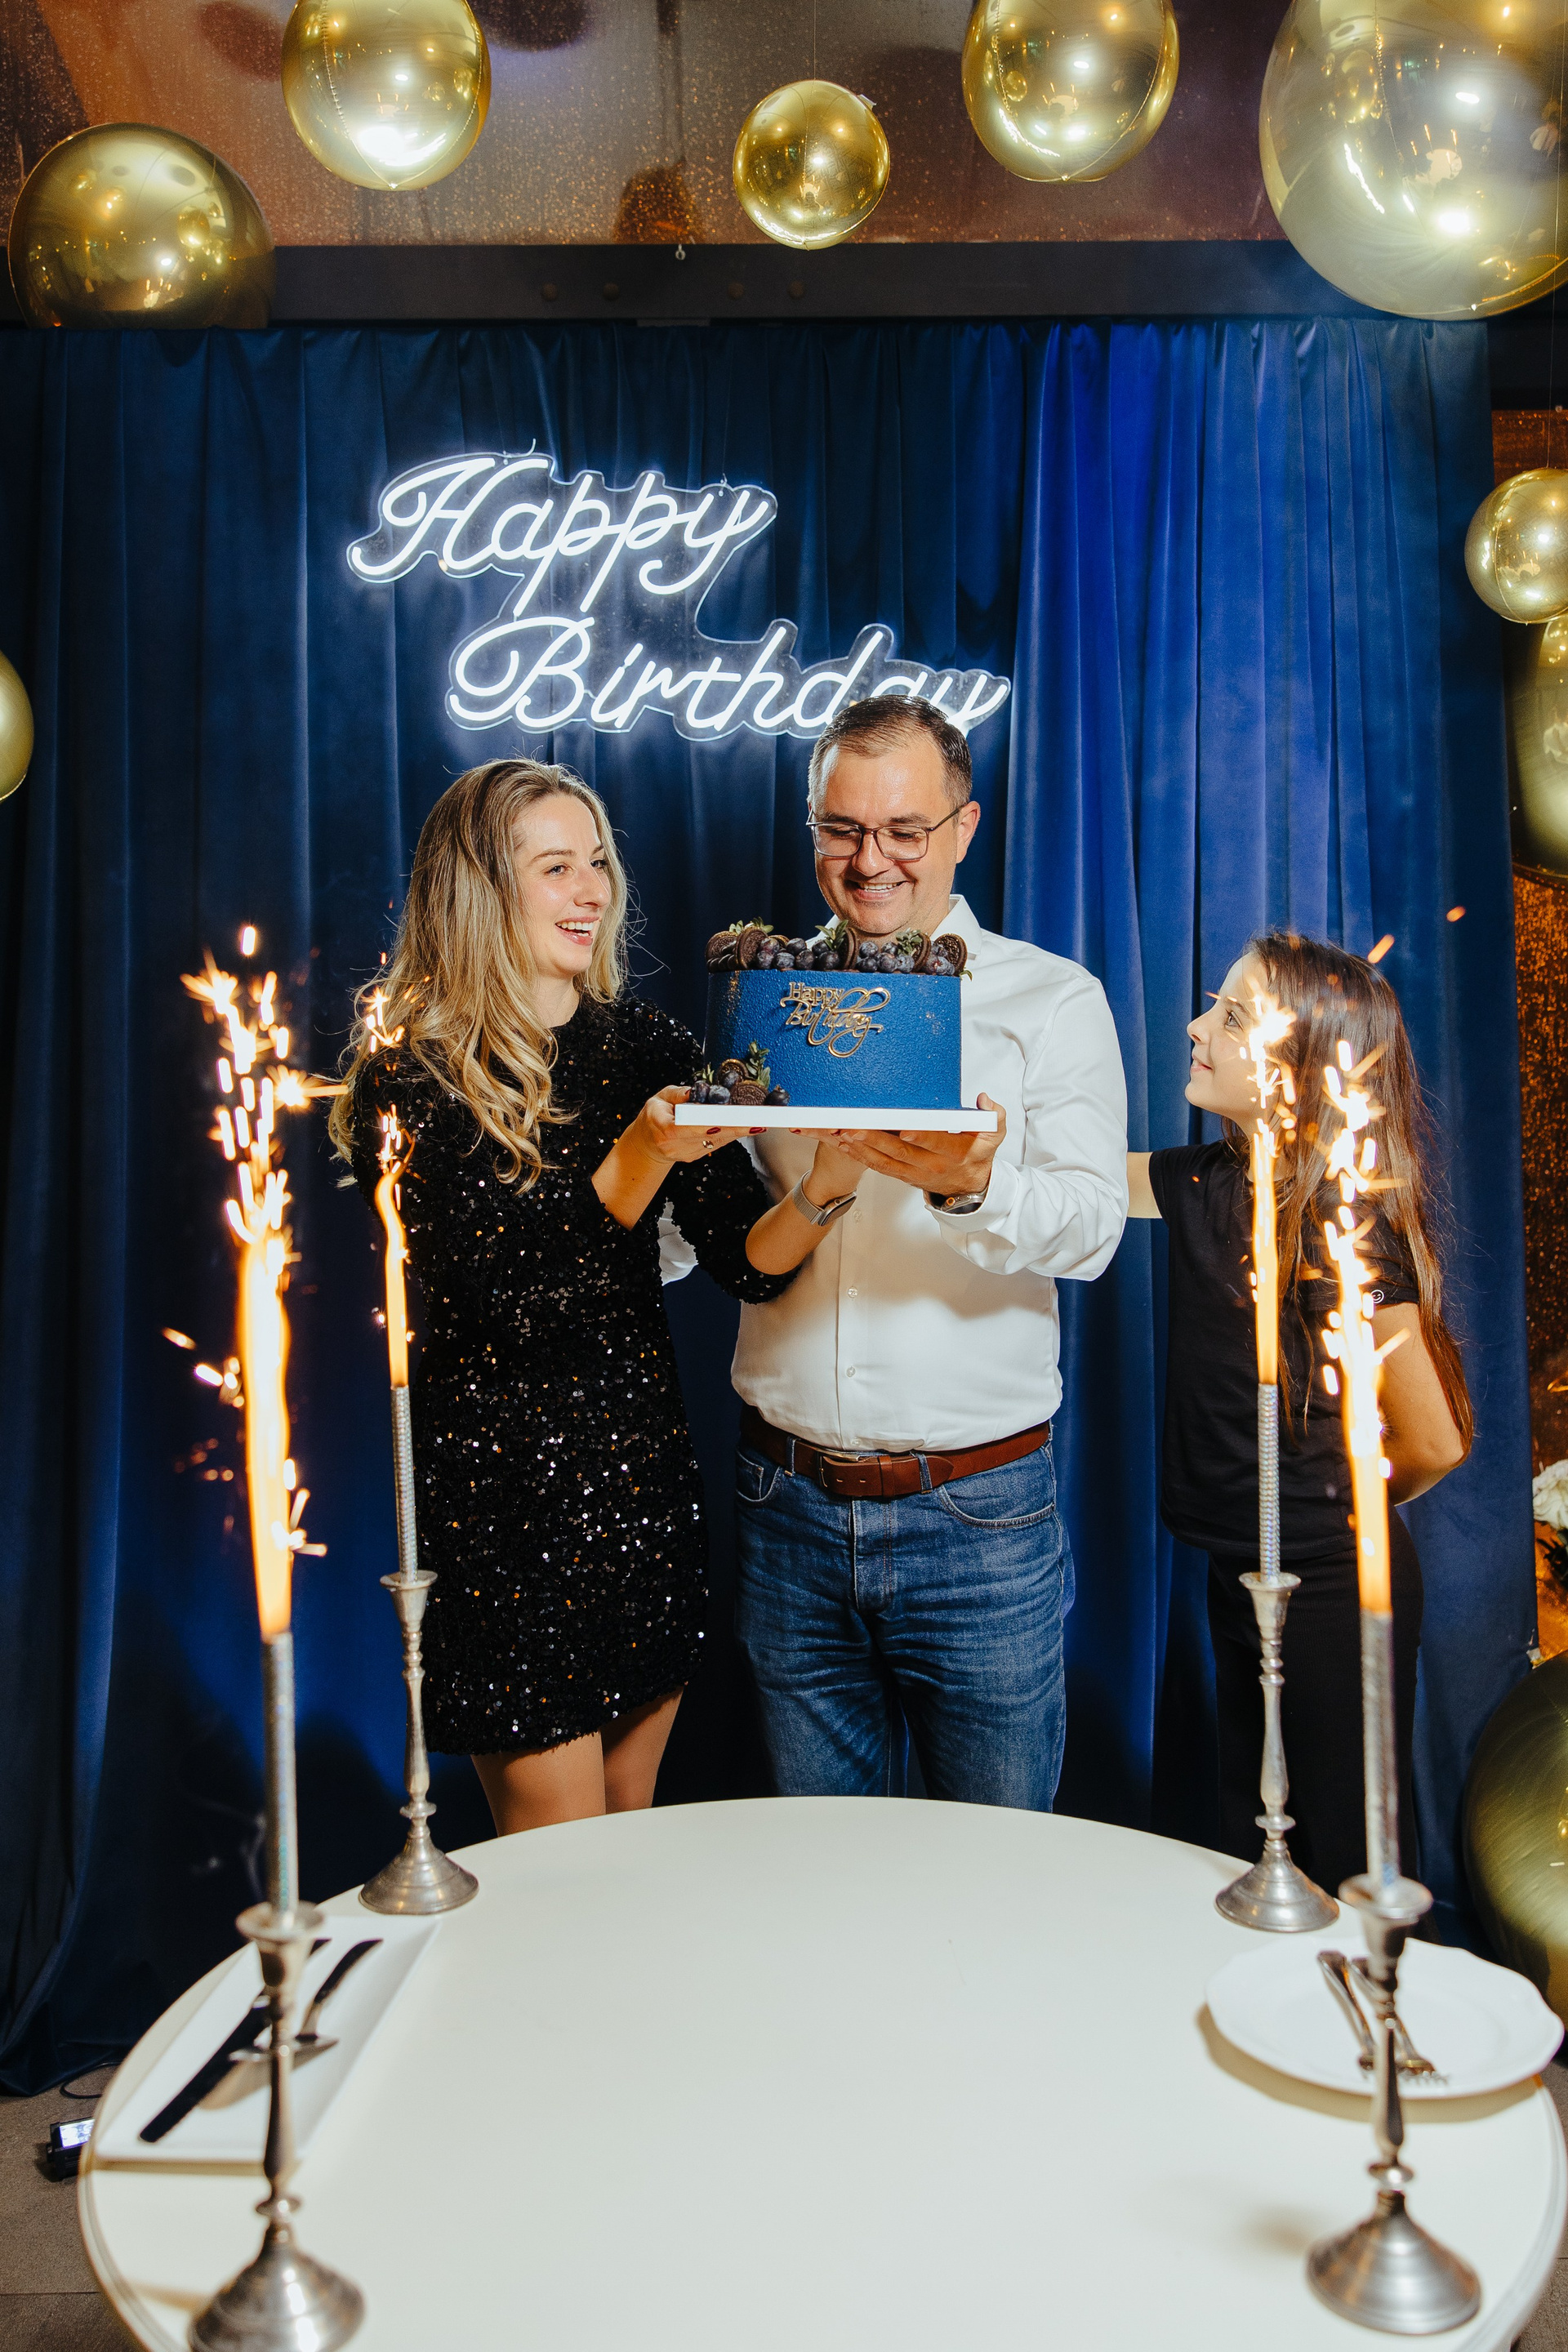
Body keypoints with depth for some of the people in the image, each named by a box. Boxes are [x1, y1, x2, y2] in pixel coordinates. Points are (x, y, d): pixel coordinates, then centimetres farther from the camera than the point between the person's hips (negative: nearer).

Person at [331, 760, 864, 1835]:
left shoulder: (649, 1047, 4)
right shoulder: (410, 1074, -8)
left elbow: (746, 1259, -2)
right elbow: (489, 1289, -17)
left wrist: (819, 1190, -22)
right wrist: (638, 1159, -28)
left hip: (645, 1466, 5)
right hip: (499, 1490, -4)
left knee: (634, 1821, 18)